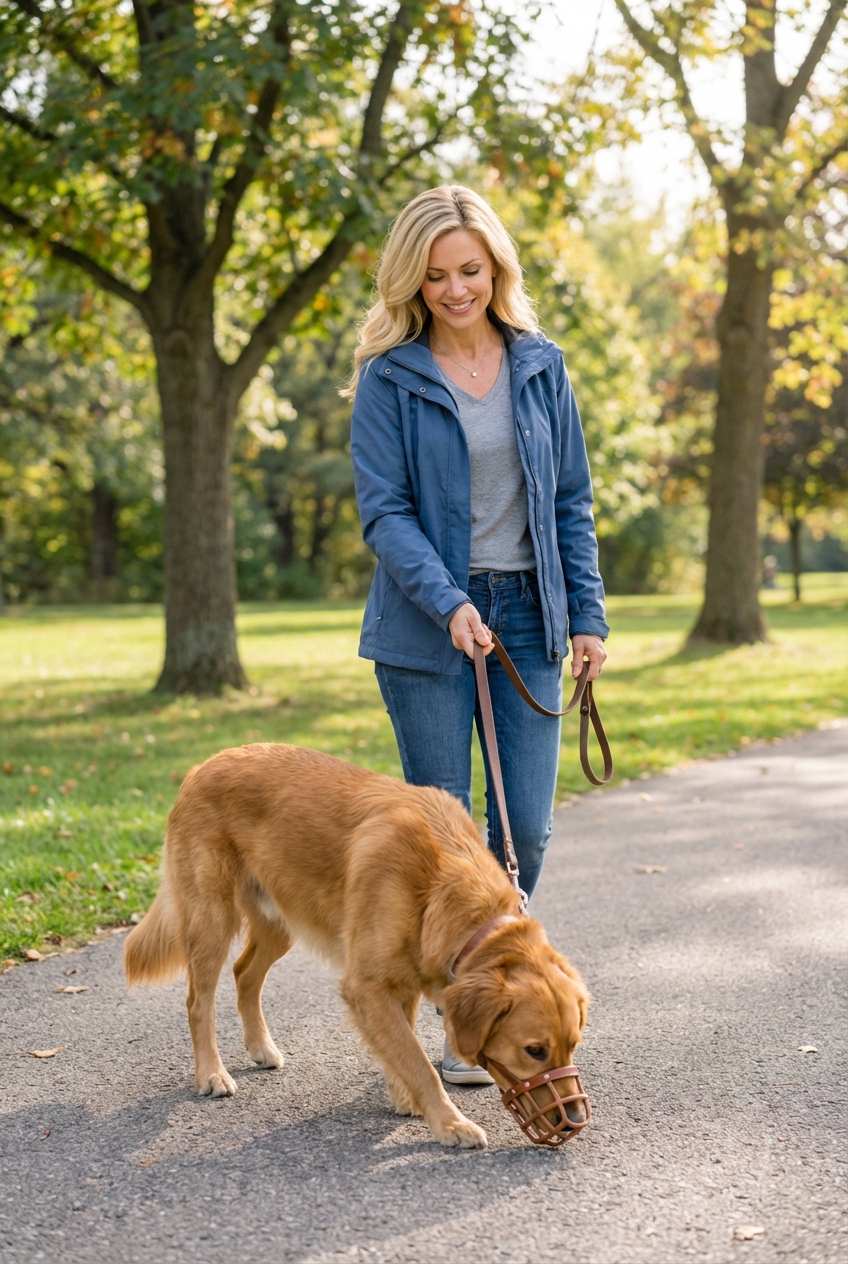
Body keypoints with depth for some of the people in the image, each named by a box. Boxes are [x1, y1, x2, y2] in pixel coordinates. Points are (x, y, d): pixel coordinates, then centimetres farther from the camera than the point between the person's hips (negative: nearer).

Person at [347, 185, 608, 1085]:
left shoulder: (540, 365, 7)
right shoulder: (390, 376, -2)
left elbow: (571, 499, 10)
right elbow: (383, 509, -8)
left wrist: (587, 614, 4)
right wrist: (448, 603, -20)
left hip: (527, 616, 3)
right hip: (427, 631, -3)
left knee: (525, 827, 1)